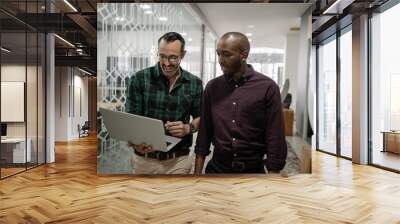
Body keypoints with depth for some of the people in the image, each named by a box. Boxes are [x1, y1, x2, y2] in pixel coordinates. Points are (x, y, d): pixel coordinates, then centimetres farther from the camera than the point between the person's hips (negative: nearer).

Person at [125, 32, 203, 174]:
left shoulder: (194, 83, 0)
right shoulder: (140, 79, -6)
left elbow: (200, 118, 9)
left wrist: (188, 128, -12)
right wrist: (136, 143, -26)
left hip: (178, 161, 1)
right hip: (145, 159, -1)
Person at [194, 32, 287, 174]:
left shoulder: (268, 87, -9)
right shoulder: (212, 87, 1)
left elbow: (275, 139, -9)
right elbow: (204, 133, 3)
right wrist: (197, 173, 1)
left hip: (253, 170, -2)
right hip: (216, 169, 3)